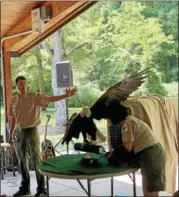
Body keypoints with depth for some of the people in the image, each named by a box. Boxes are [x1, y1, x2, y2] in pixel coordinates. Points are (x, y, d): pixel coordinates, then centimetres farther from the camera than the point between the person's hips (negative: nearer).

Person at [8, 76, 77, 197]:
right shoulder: (14, 100, 7)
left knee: (37, 161, -1)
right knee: (22, 161, 12)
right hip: (19, 132, 5)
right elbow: (13, 119, 14)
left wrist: (66, 96, -32)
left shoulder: (34, 97, -8)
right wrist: (11, 135, 15)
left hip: (31, 131, -5)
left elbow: (50, 99, -19)